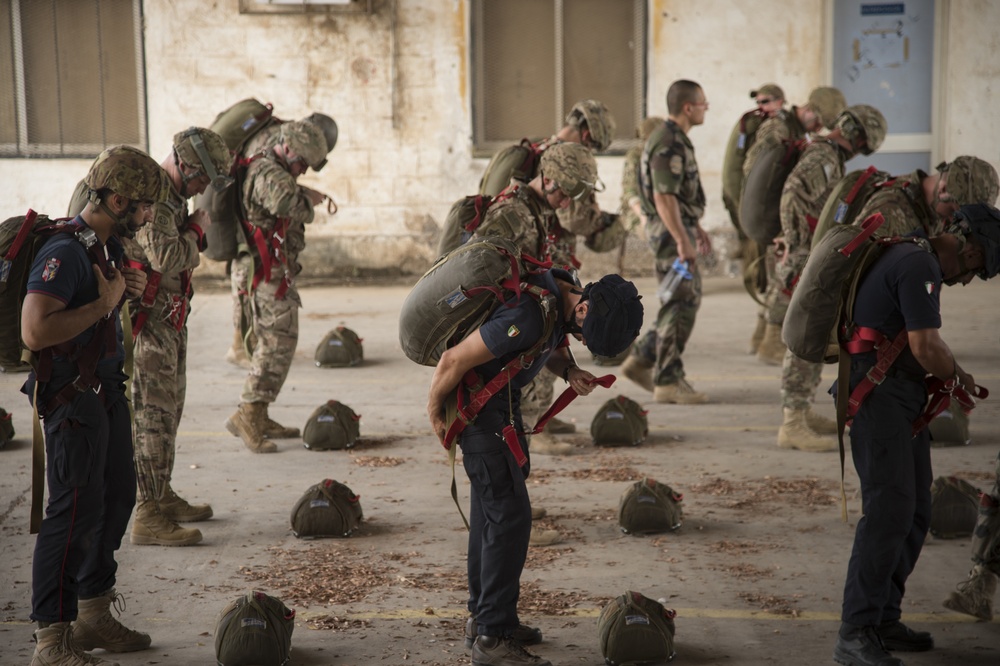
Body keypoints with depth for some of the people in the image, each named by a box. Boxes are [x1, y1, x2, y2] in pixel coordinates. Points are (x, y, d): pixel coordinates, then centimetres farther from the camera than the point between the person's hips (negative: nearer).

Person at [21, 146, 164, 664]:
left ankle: (94, 616, 31)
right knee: (76, 511, -7)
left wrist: (128, 290, 5)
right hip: (72, 398, -10)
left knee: (117, 498, 17)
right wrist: (104, 302, -23)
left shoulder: (108, 246, 9)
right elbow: (35, 330, -33)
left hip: (108, 392, 10)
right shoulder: (65, 253, -21)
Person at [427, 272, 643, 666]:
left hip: (502, 401, 10)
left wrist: (570, 371, -6)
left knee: (491, 507, 17)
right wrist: (434, 415, -11)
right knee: (510, 514, -10)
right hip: (479, 407, -10)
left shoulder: (565, 291, -4)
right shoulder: (530, 315, -33)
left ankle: (482, 615, 29)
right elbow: (454, 360, -26)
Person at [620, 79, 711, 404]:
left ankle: (642, 359, 19)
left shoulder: (676, 139, 15)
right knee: (681, 303, -7)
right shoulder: (668, 143, -18)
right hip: (670, 230, -10)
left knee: (686, 299, 15)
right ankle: (668, 381, -2)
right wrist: (683, 241, -26)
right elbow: (663, 197, -24)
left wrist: (696, 228, 26)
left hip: (679, 226, 10)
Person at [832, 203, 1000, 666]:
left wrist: (945, 379, 14)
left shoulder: (915, 259, 20)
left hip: (901, 394, 11)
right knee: (890, 510, -16)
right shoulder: (920, 266, -14)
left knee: (915, 512, 10)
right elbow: (926, 346, -20)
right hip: (880, 393, -11)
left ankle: (884, 621, 16)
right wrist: (958, 377, -1)